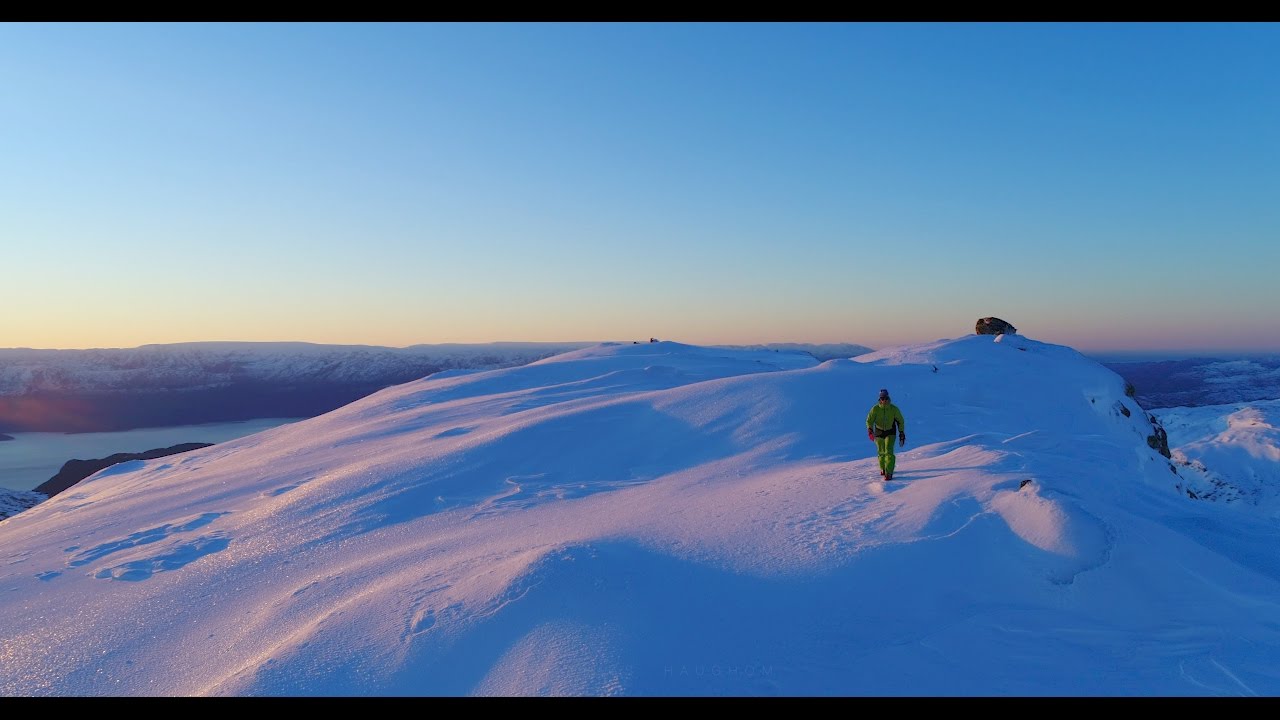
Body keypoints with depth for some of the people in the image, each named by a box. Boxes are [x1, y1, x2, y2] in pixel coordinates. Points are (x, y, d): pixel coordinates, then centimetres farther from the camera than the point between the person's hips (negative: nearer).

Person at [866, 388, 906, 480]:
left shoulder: (894, 409, -10)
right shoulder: (875, 409, -11)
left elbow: (900, 421, 2)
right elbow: (869, 420, -8)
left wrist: (902, 434, 2)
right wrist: (870, 431, -26)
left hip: (890, 433, -1)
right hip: (879, 432, 2)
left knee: (889, 452, -16)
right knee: (881, 453, 13)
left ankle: (889, 473, -17)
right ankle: (882, 469, 38)